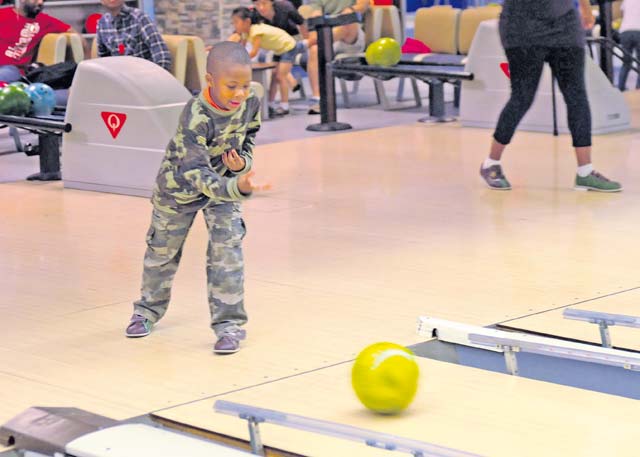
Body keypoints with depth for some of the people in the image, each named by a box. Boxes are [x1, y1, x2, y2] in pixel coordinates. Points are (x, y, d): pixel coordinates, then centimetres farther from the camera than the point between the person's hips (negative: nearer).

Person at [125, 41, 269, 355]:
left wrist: (243, 162, -19)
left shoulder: (251, 103, -22)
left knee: (227, 249, -11)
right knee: (163, 249, 16)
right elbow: (197, 174, -44)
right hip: (181, 185, -3)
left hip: (224, 181, 3)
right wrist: (237, 187, -59)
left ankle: (229, 323, -1)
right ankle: (148, 310, 40)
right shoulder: (196, 118, -39)